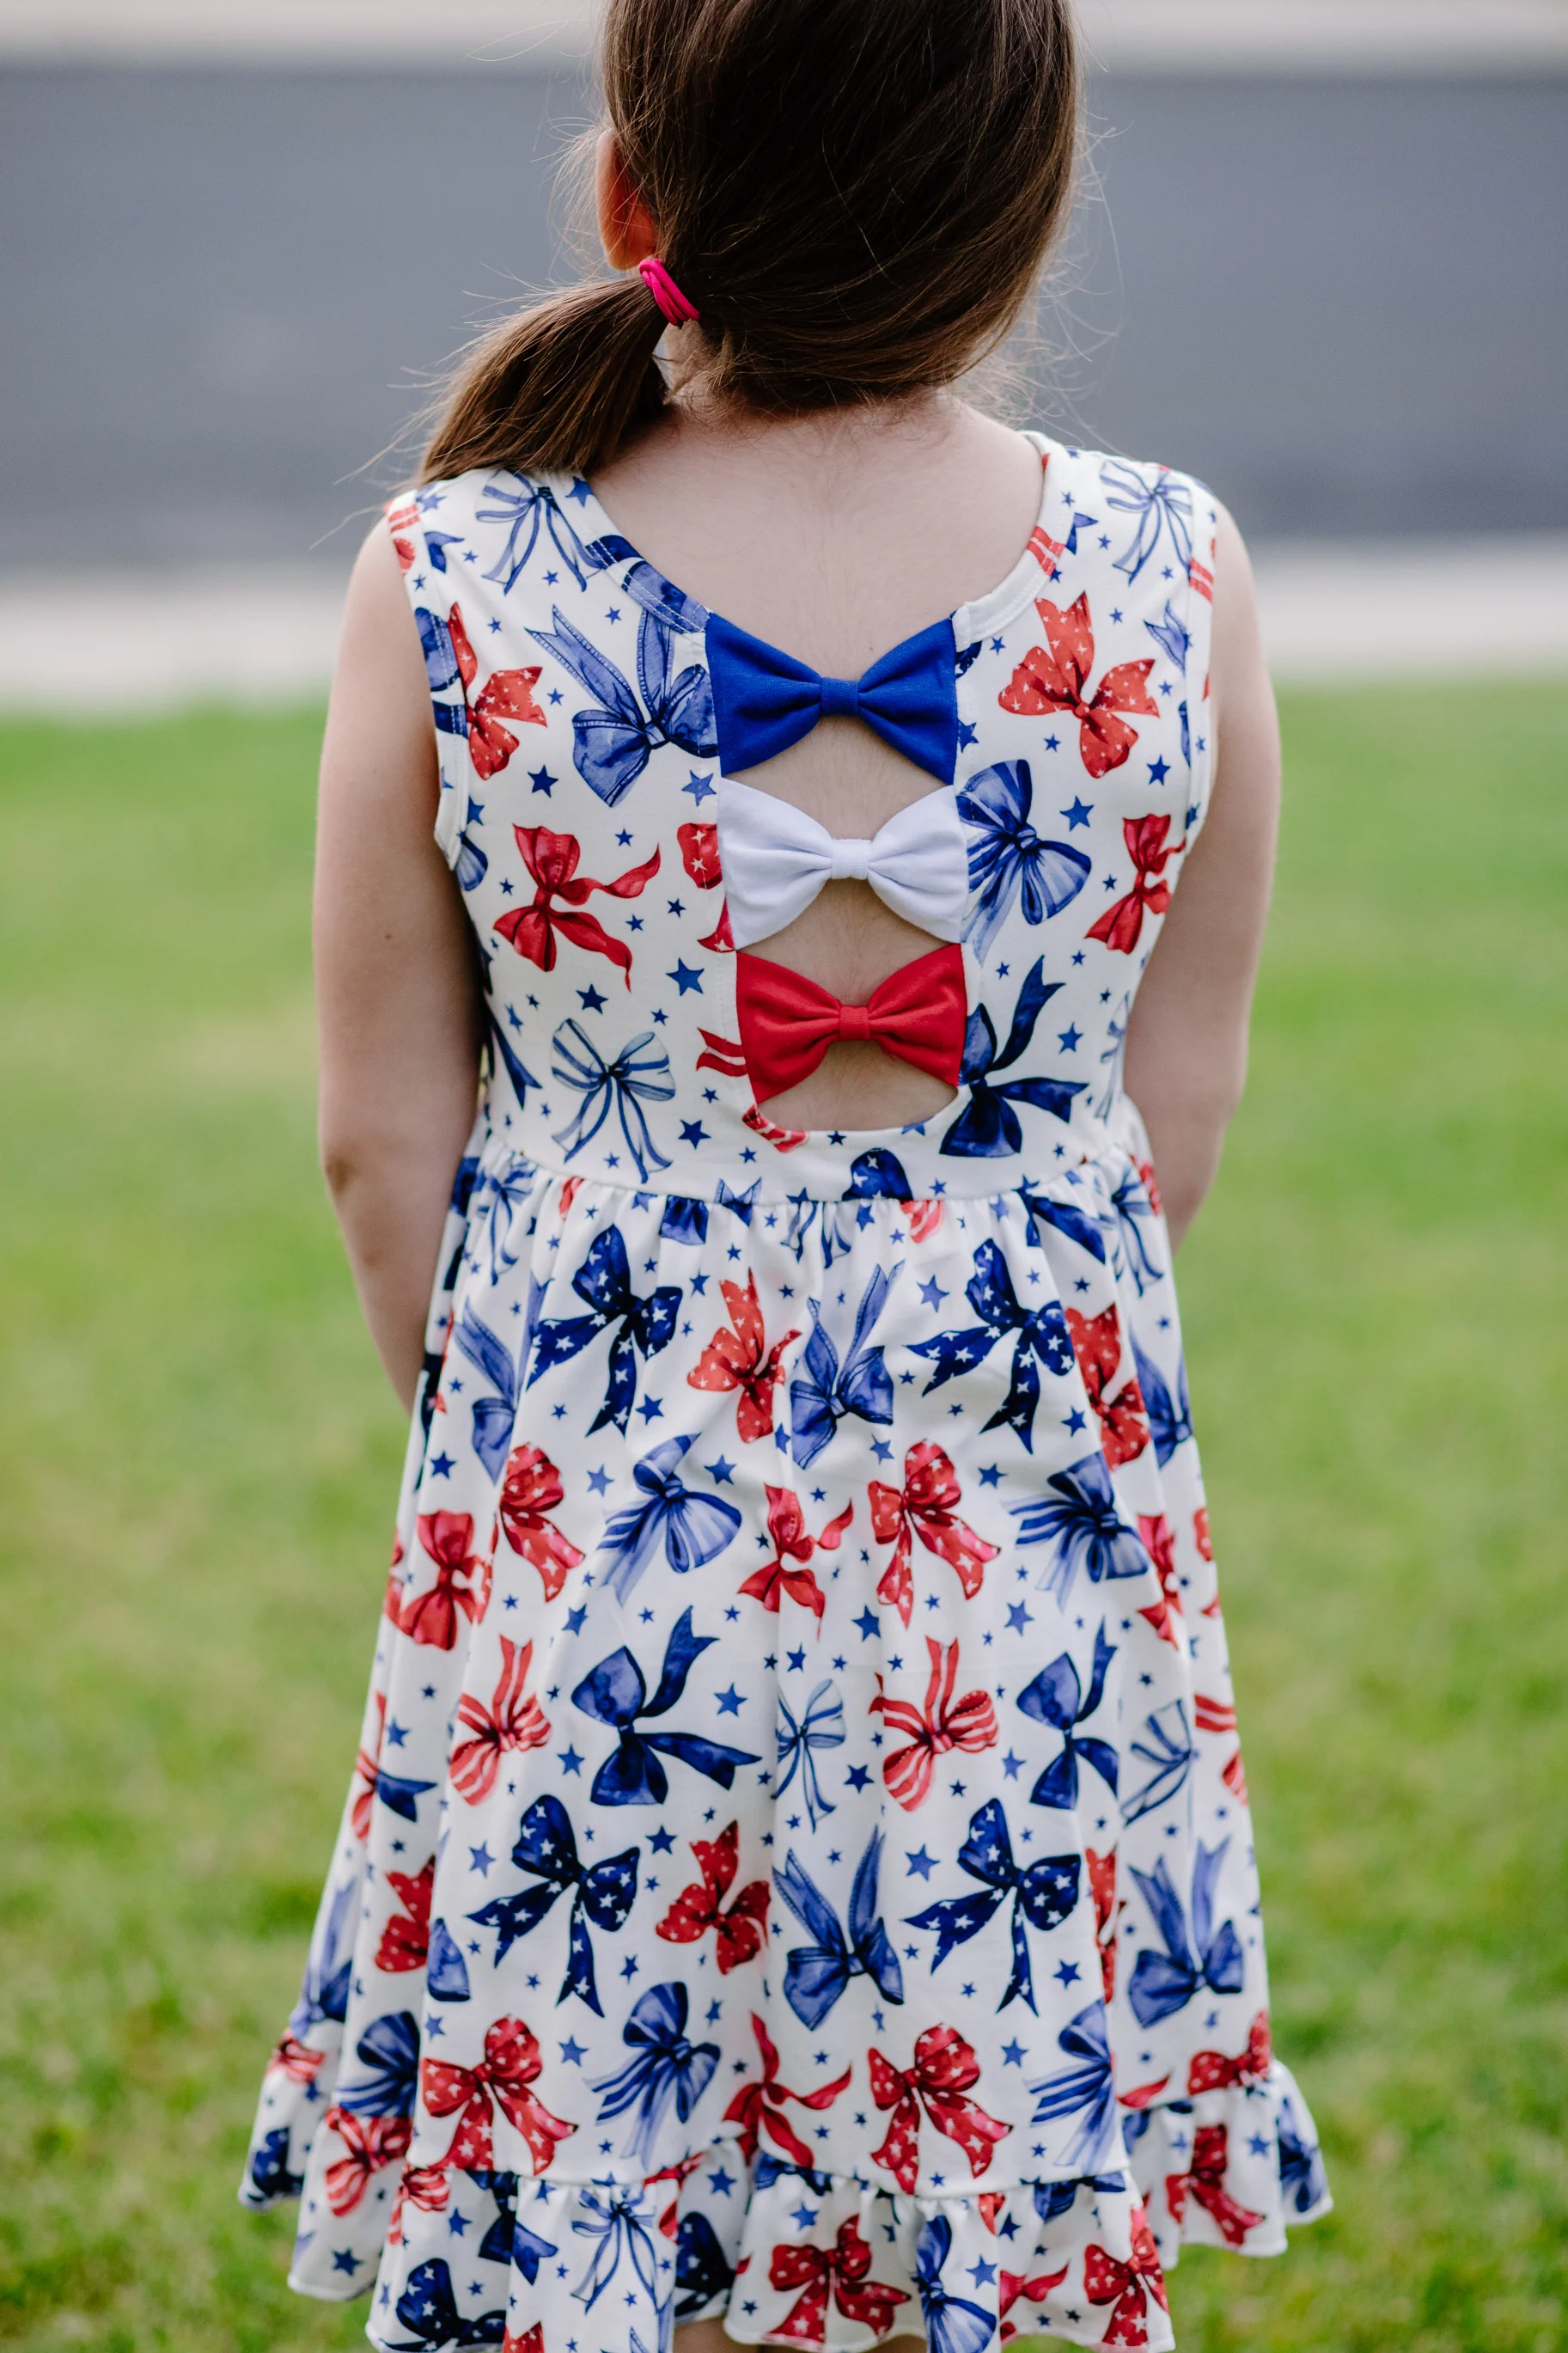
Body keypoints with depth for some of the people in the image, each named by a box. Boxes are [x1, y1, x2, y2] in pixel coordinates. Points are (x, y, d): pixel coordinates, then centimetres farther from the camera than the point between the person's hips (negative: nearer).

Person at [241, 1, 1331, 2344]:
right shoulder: (1171, 578, -10)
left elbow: (385, 1139, -3)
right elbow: (1175, 1118, 1)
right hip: (1029, 1542, 1)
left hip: (582, 1547, -1)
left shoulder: (450, 584, -12)